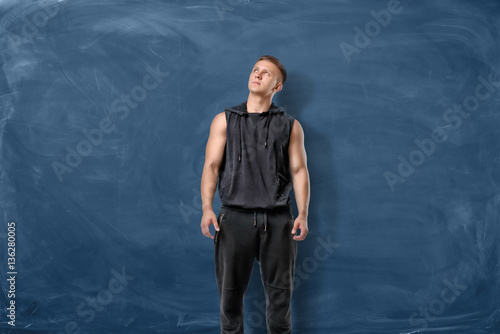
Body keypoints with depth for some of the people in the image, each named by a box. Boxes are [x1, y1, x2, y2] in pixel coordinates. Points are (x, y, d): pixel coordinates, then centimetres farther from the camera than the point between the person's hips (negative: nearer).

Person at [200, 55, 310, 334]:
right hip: (235, 217, 0)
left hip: (278, 219, 0)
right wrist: (207, 209, -11)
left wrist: (303, 214, -7)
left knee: (280, 290, 5)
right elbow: (211, 166, 3)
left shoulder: (290, 126, 10)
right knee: (231, 290, 4)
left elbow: (299, 170, 5)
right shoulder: (225, 121, 10)